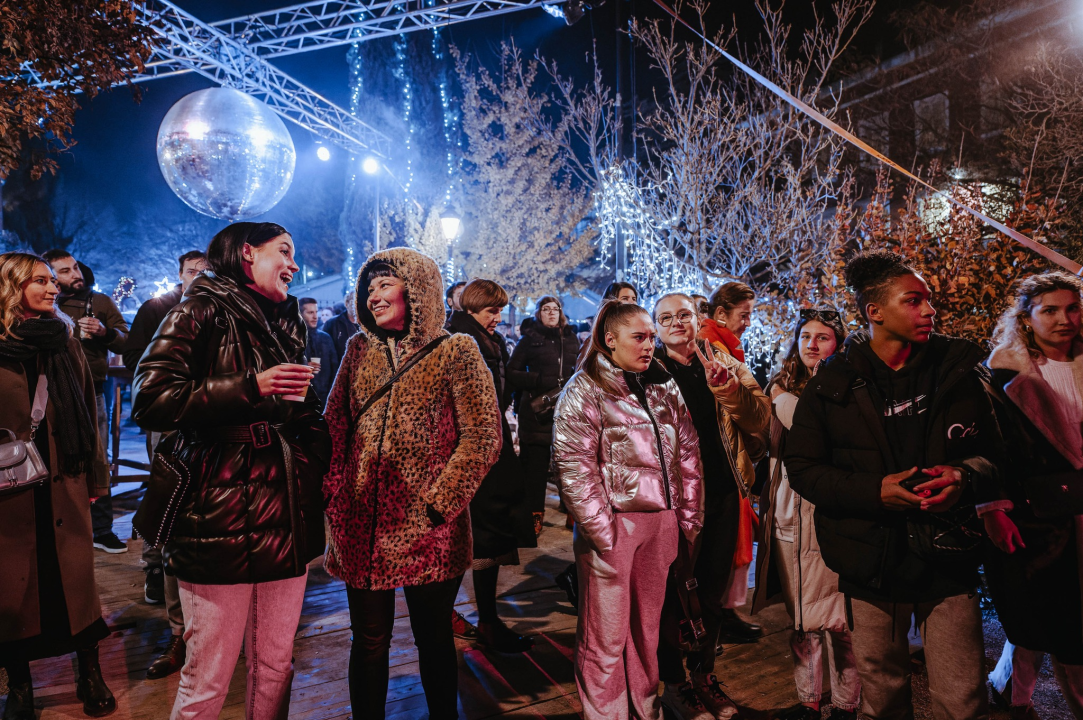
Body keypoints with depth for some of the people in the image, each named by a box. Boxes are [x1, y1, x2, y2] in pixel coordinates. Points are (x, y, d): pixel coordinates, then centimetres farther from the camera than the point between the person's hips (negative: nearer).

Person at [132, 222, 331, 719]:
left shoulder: (286, 323, 19)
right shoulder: (203, 311, -2)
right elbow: (150, 402, -13)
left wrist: (320, 474, 16)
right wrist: (251, 386, -17)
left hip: (287, 511, 6)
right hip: (223, 514, -6)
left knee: (276, 667, 13)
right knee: (208, 680, 2)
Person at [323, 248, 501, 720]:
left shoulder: (455, 351, -4)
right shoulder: (359, 349, 9)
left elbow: (483, 436, -10)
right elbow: (335, 425, 11)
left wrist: (437, 504, -14)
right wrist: (334, 490, -1)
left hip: (429, 532, -3)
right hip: (363, 525, 4)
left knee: (434, 640, 12)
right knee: (369, 641, 14)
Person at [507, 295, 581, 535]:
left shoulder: (571, 338, 15)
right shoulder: (530, 339, 4)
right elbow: (512, 373, -1)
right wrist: (541, 381, -13)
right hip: (538, 410, -3)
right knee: (536, 464, -1)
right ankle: (535, 515, 10)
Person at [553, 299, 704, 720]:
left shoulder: (665, 388, 12)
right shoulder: (584, 391, -5)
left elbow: (687, 454, 12)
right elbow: (574, 468, -11)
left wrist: (689, 519, 8)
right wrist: (601, 531, -15)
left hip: (661, 523, 5)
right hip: (613, 524, -5)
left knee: (647, 627, 16)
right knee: (606, 636, 3)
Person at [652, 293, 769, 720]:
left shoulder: (726, 366, 7)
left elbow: (760, 422, -1)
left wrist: (733, 393, -19)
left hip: (721, 495, 4)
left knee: (713, 594, 16)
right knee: (674, 592, 8)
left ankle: (703, 674, 35)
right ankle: (674, 682, 26)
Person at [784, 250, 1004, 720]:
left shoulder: (957, 370, 4)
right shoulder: (834, 384, -1)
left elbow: (994, 449, 10)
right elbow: (801, 468, -2)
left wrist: (967, 477, -13)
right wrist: (875, 491, -16)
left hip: (949, 561, 1)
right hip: (872, 564, -1)